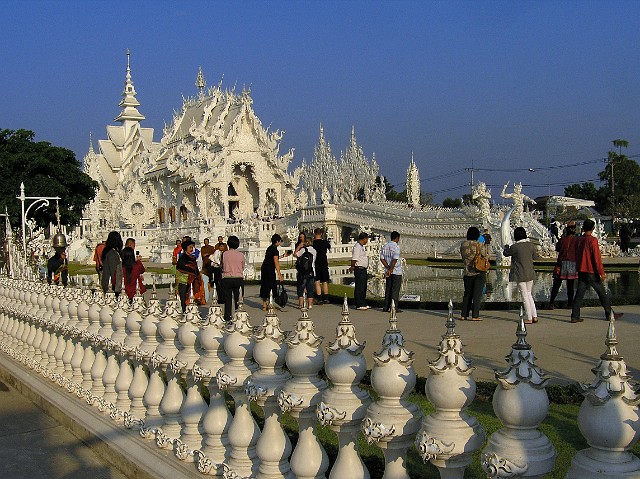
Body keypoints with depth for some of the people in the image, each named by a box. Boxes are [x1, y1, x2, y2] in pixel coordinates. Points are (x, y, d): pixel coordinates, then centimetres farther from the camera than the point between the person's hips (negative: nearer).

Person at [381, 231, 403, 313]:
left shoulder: (385, 246, 9)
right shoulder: (396, 246, -12)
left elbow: (382, 258, 4)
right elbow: (395, 260, -20)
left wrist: (388, 268, -1)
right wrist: (390, 270, -14)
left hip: (388, 272, 6)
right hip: (396, 272, -6)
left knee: (388, 290, 11)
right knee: (395, 290, -2)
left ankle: (386, 307, 11)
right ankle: (394, 308, -1)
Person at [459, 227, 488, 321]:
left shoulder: (463, 244, 1)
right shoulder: (480, 245, -11)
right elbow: (485, 256, -2)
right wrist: (485, 248, 15)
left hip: (467, 272, 4)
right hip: (479, 272, -4)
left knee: (467, 293, 13)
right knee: (477, 294, 0)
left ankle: (464, 315, 14)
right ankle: (475, 316, -1)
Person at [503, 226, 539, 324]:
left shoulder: (514, 247, -14)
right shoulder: (531, 245, -2)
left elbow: (506, 253, 4)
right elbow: (535, 256, 14)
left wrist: (506, 247, 25)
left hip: (520, 275, -5)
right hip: (530, 274, 5)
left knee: (525, 296, 1)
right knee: (529, 294, 18)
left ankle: (529, 318, 3)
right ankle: (535, 316, 14)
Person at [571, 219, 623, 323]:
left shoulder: (578, 240, 7)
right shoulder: (592, 240, -13)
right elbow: (597, 257, -15)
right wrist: (602, 272, -12)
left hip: (581, 271, 6)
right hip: (591, 272, -6)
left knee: (579, 293, 4)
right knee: (602, 293, 7)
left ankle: (575, 316, -2)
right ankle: (609, 314, 17)